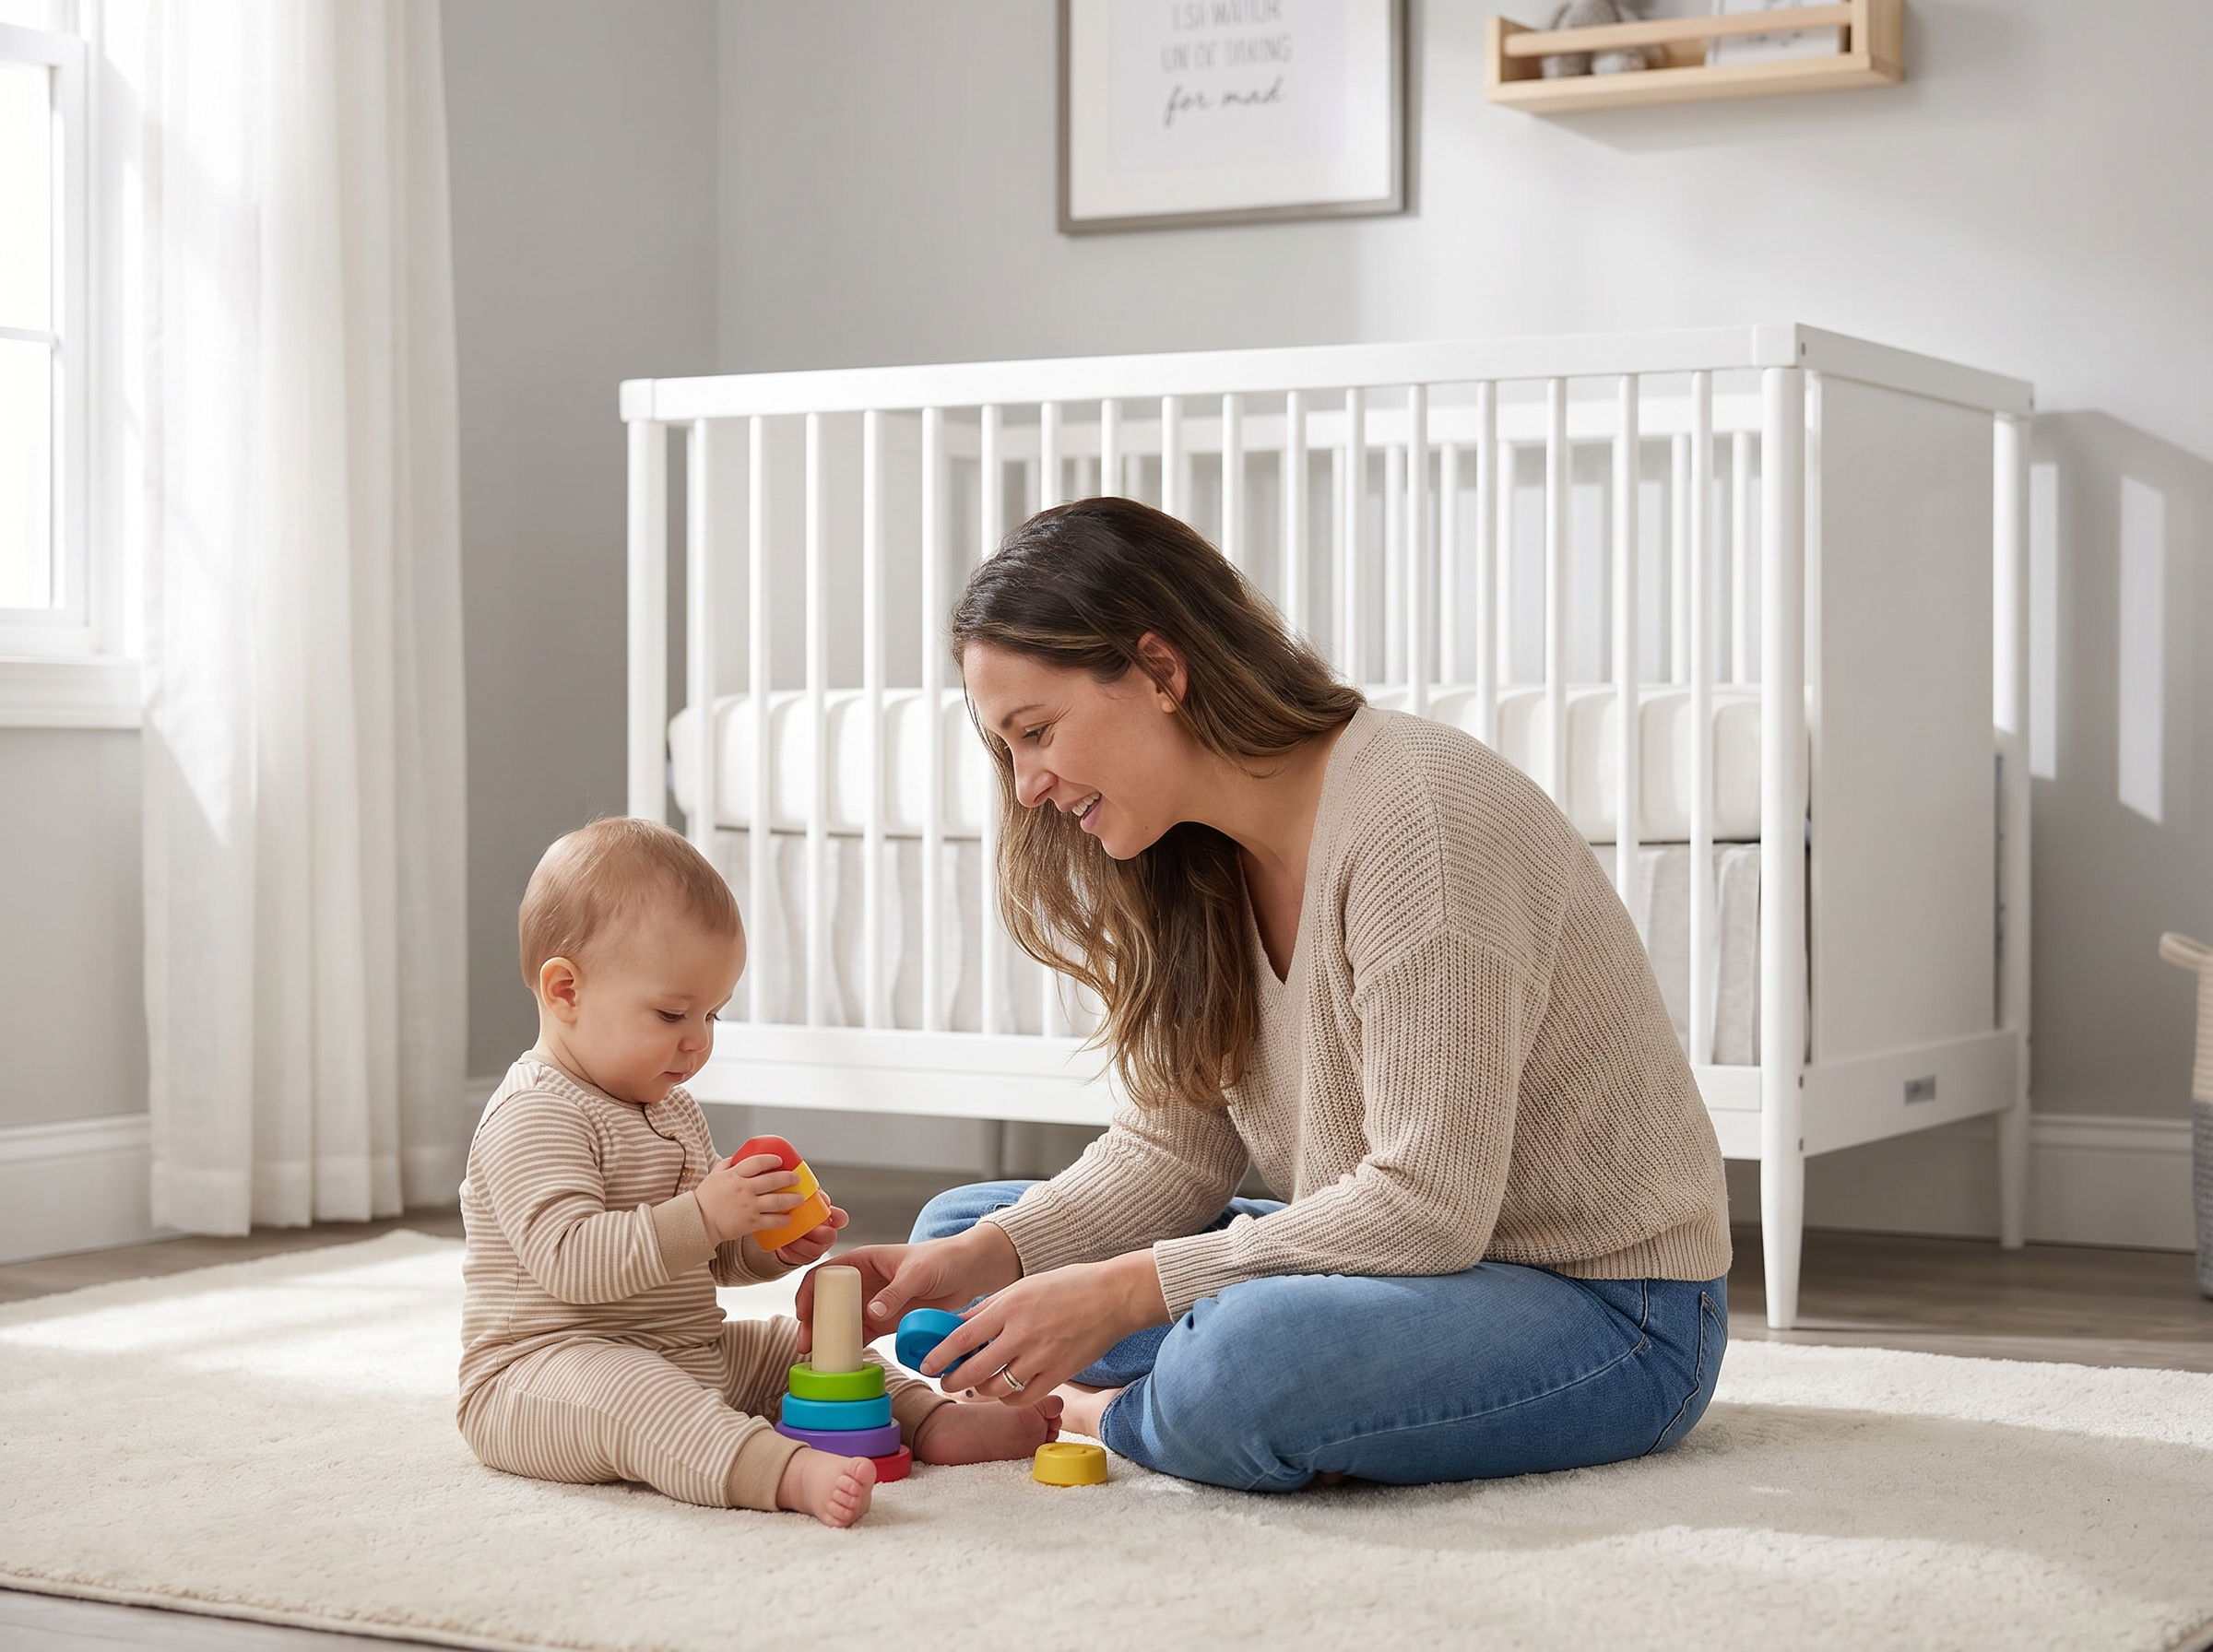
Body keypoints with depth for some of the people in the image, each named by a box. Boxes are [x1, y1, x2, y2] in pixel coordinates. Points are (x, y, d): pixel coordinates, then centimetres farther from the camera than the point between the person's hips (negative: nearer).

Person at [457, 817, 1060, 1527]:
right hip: (543, 1369, -11)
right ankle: (790, 1472, -62)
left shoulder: (672, 1111, 17)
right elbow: (568, 1257, -30)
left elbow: (711, 1258, 26)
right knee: (627, 1395, -39)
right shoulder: (535, 1118, -17)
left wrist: (773, 1242, 3)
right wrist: (703, 1216, -33)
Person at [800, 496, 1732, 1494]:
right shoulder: (1194, 865, 4)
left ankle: (1101, 1411, -6)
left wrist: (1120, 1292, -26)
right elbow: (1171, 1150, 5)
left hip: (1606, 1305, -9)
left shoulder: (1420, 817, -25)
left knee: (1245, 1365, -38)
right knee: (962, 1221, 8)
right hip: (1394, 1265, 9)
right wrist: (983, 1260, -13)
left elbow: (1428, 1206, -27)